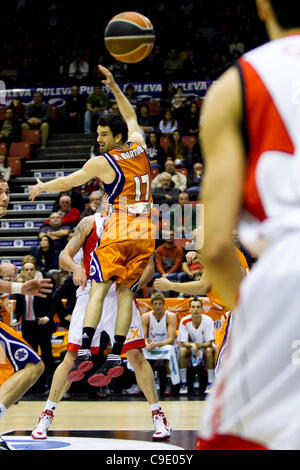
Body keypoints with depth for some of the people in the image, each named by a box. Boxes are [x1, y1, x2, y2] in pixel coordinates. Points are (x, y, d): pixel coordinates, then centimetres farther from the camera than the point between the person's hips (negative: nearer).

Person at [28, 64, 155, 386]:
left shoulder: (101, 163, -4)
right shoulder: (138, 148, 9)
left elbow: (67, 182, 11)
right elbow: (130, 117, 29)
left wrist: (41, 187, 28)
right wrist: (113, 86, 30)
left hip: (117, 233, -5)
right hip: (145, 236, 5)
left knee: (99, 289, -6)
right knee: (125, 292, 4)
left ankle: (84, 351, -18)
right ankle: (115, 356, -2)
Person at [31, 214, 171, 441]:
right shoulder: (90, 223, 2)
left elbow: (149, 266, 4)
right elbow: (64, 256, -2)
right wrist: (76, 267, -25)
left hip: (121, 295, 1)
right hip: (90, 293, -1)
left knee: (136, 355, -8)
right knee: (72, 357, -4)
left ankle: (158, 416, 1)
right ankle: (47, 415, 6)